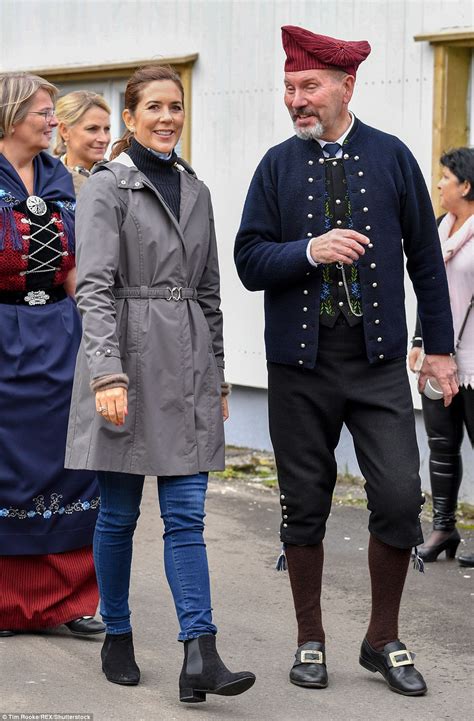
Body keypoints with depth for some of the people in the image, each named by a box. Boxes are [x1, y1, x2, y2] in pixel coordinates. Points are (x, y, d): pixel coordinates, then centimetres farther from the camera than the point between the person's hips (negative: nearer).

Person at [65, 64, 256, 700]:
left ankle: (200, 659, -5)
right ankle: (117, 637, 23)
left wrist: (217, 377, 16)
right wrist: (108, 373, -23)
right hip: (128, 359, -4)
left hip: (187, 367, 4)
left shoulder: (195, 191, 14)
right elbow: (95, 285, -13)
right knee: (119, 514, 6)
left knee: (186, 515, -1)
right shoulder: (108, 187, -4)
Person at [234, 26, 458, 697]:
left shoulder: (392, 157, 4)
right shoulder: (278, 165, 4)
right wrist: (310, 250, -19)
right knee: (304, 507, 7)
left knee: (400, 499, -6)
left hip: (378, 361, 0)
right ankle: (310, 640, 23)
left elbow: (425, 258, 8)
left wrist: (439, 346, 7)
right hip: (300, 364, 1)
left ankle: (383, 640, 14)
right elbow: (250, 261, -2)